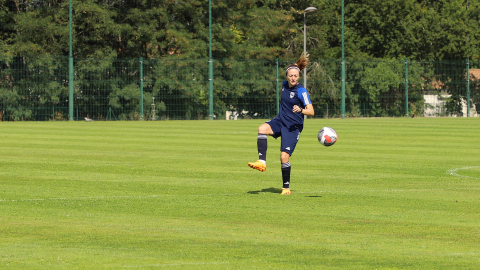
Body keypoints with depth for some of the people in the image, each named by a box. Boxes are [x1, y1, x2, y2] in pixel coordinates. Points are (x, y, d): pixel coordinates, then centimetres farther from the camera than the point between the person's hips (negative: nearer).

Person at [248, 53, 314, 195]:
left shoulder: (301, 91, -15)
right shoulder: (284, 85, 5)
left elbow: (311, 111, -22)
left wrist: (301, 110, -40)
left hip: (293, 127, -6)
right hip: (280, 121, 6)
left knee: (284, 157, -11)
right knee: (262, 129, -25)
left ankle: (286, 187, 6)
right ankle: (262, 162, -29)